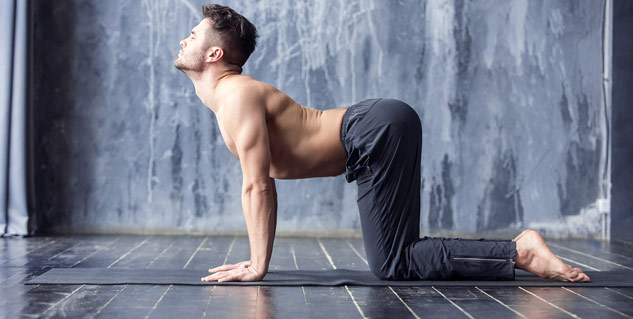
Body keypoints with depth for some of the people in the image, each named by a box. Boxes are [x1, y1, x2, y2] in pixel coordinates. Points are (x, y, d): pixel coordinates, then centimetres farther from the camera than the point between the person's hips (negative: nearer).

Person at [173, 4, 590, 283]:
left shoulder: (236, 95, -11)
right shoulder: (227, 99, 20)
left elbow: (258, 186, -17)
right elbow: (260, 183, 23)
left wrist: (257, 267, -12)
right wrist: (257, 258, 21)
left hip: (378, 131, -10)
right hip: (382, 126, 10)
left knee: (392, 265, -11)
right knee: (396, 256, 12)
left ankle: (520, 252, -12)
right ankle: (520, 248, 13)